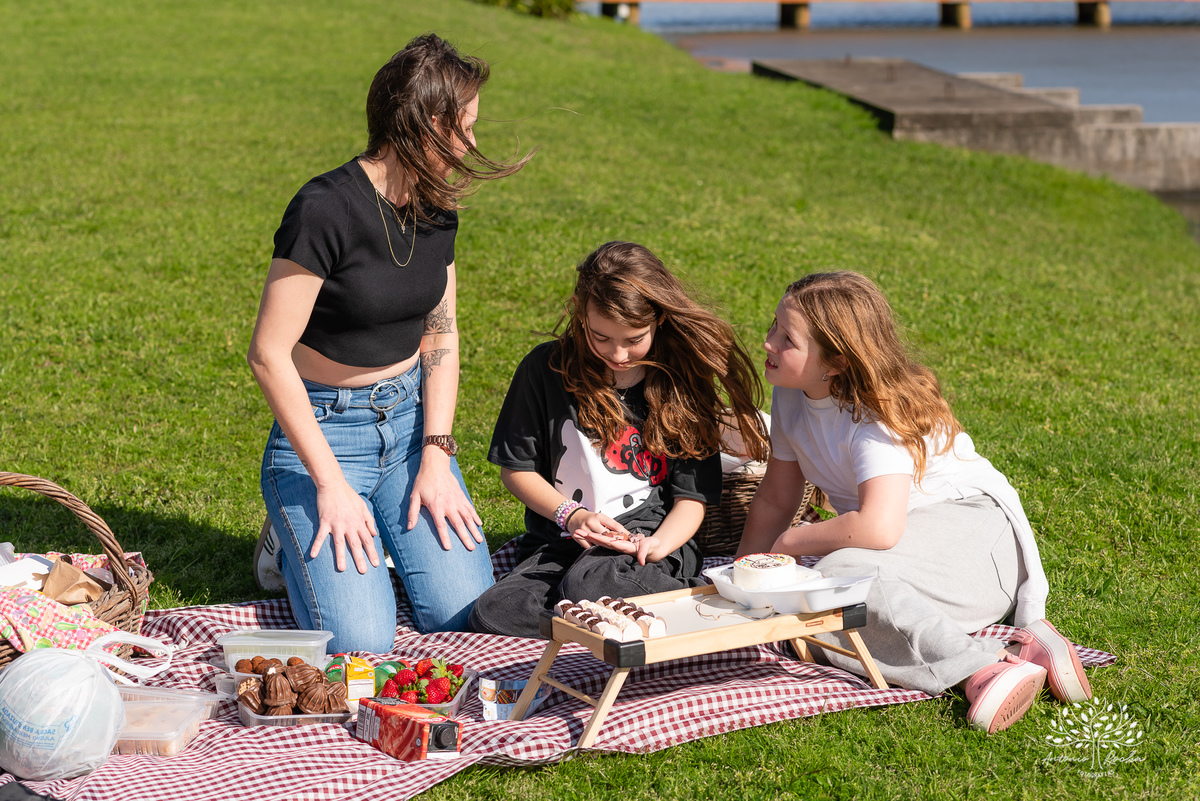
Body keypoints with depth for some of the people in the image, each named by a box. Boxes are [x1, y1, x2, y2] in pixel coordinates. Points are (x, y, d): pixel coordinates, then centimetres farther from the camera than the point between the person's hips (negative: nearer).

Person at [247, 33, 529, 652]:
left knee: (466, 614, -9)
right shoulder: (326, 210, -22)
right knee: (359, 640, -18)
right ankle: (297, 536, 12)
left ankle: (378, 530, 19)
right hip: (322, 427, -6)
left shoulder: (437, 209, 1)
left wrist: (436, 456, -4)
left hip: (410, 419, 6)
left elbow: (440, 336, 9)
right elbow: (268, 354, -20)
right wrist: (330, 483, -20)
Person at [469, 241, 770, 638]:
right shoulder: (547, 368, 0)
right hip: (560, 540, 4)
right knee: (492, 614, -28)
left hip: (650, 533, -3)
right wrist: (572, 515, -8)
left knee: (588, 585, -39)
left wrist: (657, 545, -20)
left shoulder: (682, 383, 0)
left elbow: (692, 495, 1)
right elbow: (516, 466, 7)